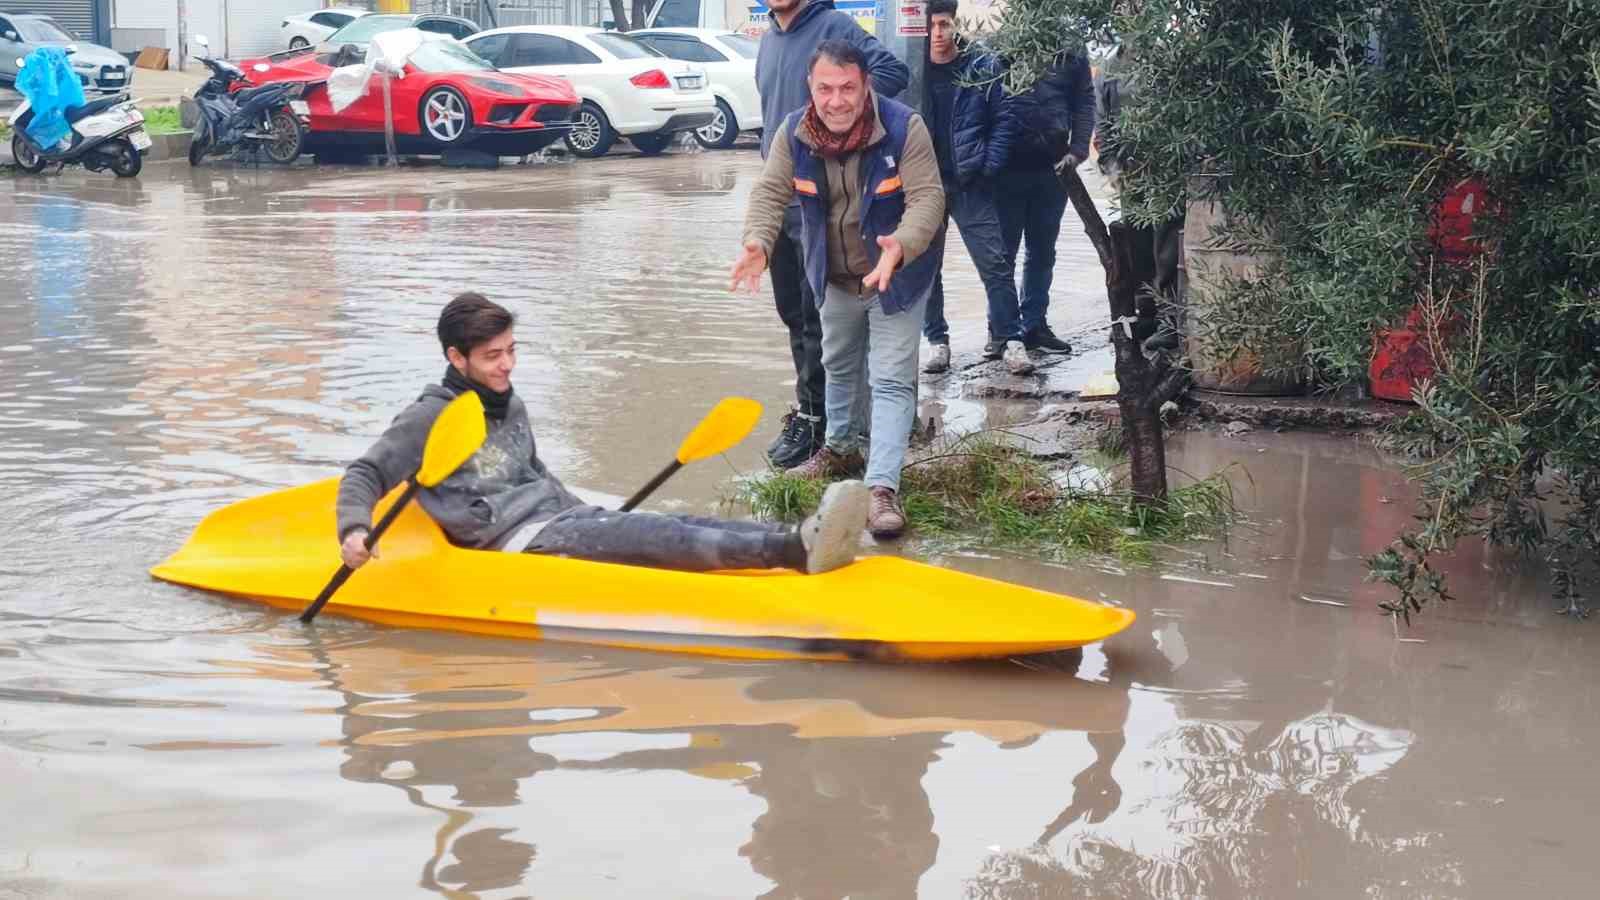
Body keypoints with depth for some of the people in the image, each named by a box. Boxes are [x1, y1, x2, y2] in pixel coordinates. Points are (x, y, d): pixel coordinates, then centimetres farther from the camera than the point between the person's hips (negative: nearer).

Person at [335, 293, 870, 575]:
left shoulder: (509, 406, 22)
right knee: (647, 535, -29)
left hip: (560, 516, 8)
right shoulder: (430, 417, -2)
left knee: (677, 528, -18)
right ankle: (795, 548, -49)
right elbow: (364, 476, -4)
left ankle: (799, 544, -40)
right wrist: (354, 530, -23)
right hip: (514, 541, -8)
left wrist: (582, 514, 27)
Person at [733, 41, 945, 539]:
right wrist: (759, 241, -35)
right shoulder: (793, 132, -15)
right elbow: (770, 192, -14)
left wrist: (900, 246, -48)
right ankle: (841, 448, 48)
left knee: (892, 380, -10)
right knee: (839, 366, 25)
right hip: (835, 279, 5)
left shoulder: (904, 128, -27)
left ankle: (883, 487, -13)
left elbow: (927, 197, -29)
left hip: (897, 278, -5)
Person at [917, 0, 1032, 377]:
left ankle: (1009, 338, 4)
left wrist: (990, 165, -9)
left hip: (971, 184, -1)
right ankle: (937, 339, 18)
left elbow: (1003, 118, 0)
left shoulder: (981, 67, -1)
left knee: (995, 262, -4)